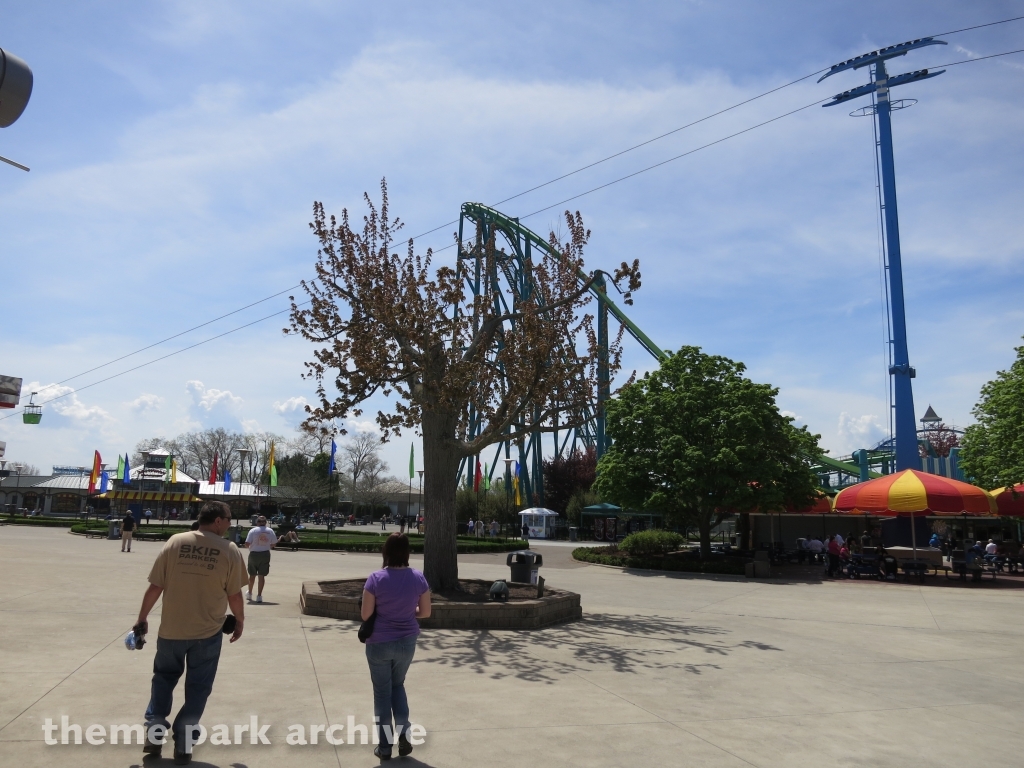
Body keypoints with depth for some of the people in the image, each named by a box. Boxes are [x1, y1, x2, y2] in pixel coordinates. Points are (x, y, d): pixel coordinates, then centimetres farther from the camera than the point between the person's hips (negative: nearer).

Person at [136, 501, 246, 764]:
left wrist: (142, 618, 10)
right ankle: (183, 744, 16)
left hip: (171, 628, 2)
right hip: (208, 632, -2)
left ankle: (154, 733, 22)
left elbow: (155, 586, -3)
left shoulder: (175, 542, -6)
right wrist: (239, 620, 13)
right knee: (197, 687, 13)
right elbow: (234, 594, -4)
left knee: (164, 677, 25)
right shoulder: (230, 550, -9)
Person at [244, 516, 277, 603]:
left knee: (252, 575, 15)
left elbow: (247, 544, -12)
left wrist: (249, 547, 11)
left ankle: (249, 593, 31)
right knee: (262, 576, 5)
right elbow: (274, 544, 3)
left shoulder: (253, 530, -8)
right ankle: (259, 596, 2)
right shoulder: (270, 531, -1)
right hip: (265, 554, 1)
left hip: (254, 554, -1)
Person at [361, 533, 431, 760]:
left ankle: (385, 746, 21)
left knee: (382, 691, 13)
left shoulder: (376, 578, -17)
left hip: (379, 643, -3)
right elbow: (425, 612, -2)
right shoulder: (418, 577, -9)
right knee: (398, 685, 25)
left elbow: (365, 615, -13)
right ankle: (403, 735, 15)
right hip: (406, 642, 3)